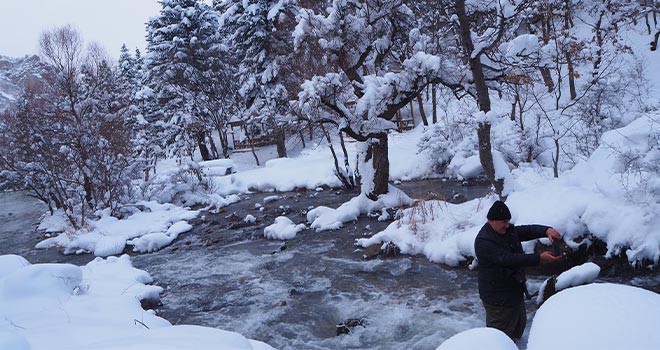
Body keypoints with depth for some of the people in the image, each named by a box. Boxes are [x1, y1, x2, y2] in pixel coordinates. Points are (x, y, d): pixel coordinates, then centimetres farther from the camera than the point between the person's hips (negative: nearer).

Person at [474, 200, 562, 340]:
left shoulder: (508, 230, 3)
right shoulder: (484, 241, -26)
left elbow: (528, 230, -2)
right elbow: (508, 259, -34)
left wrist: (546, 230, -25)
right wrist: (540, 258, -37)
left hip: (515, 291, 9)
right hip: (498, 298, -9)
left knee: (519, 324, 25)